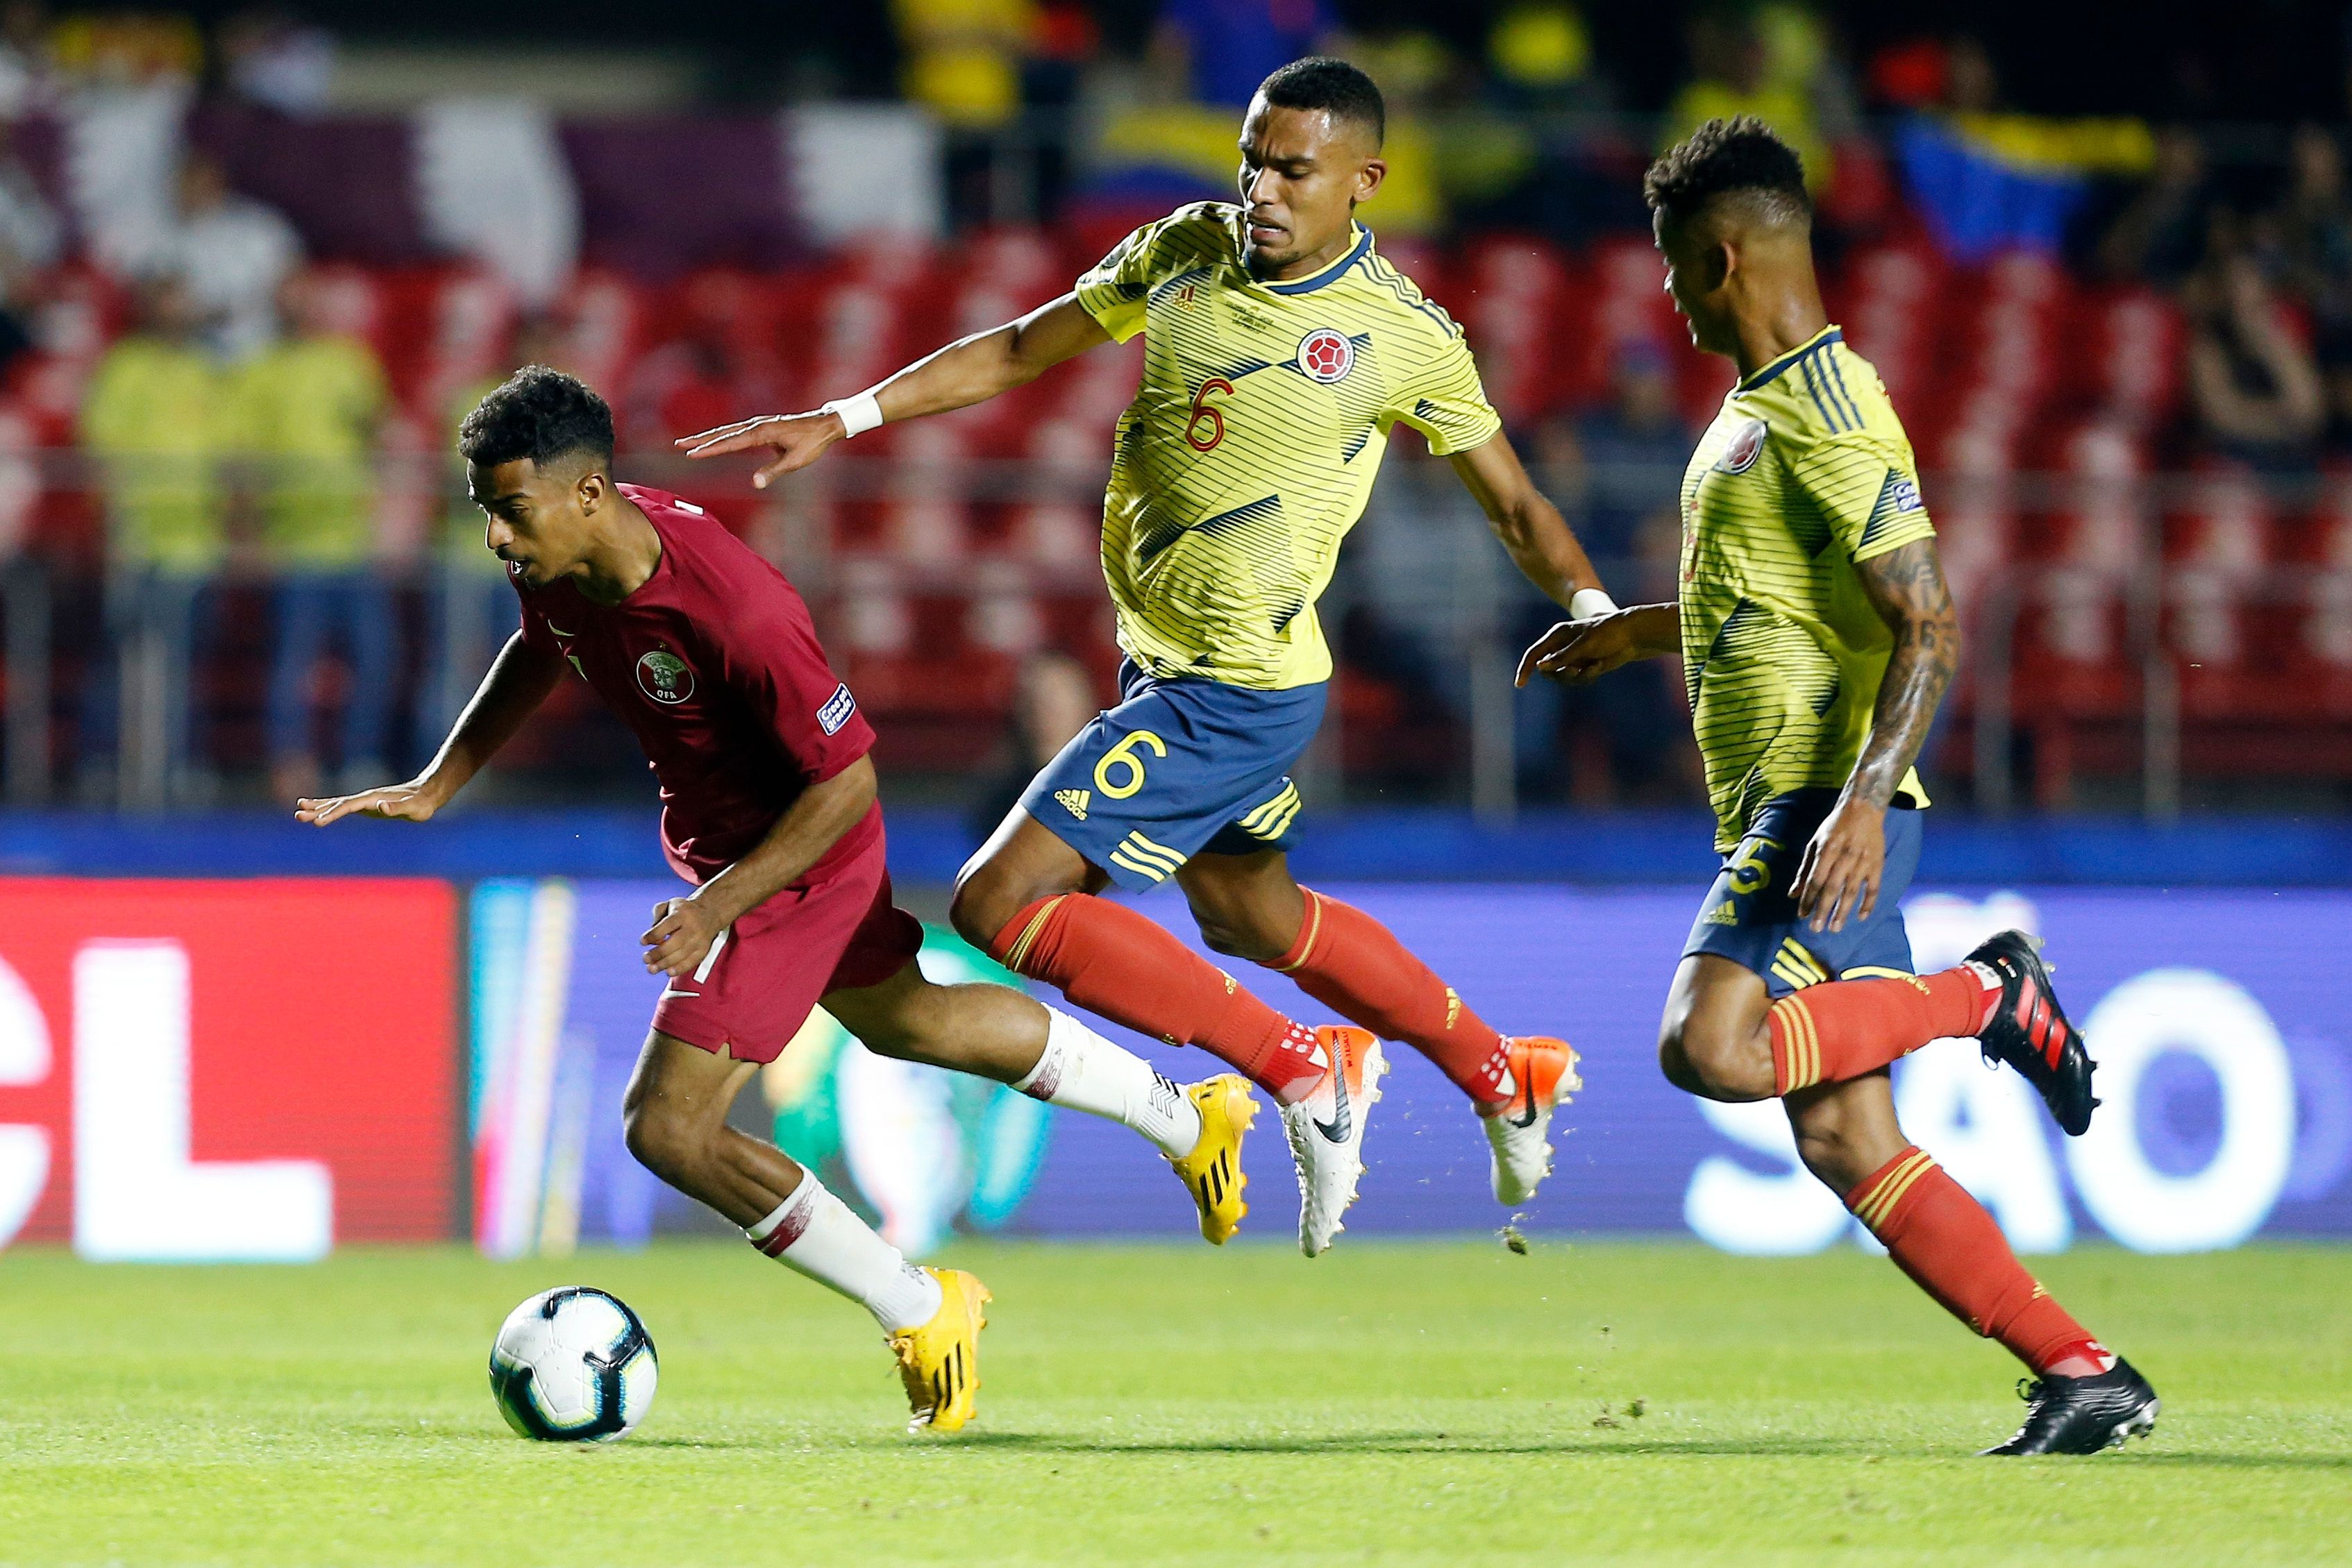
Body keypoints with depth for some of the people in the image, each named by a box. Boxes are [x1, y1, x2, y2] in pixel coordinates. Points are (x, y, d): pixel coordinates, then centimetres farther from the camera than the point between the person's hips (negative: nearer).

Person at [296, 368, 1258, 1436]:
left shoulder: (734, 610, -39)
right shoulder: (558, 560, -15)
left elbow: (847, 779, -29)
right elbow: (541, 649, 11)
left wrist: (721, 906, -34)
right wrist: (438, 785, 4)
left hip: (795, 859, -9)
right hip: (712, 837, 9)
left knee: (667, 1129, -12)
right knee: (898, 1019, 30)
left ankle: (920, 1315, 6)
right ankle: (1190, 1118, 50)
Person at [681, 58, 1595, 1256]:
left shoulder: (1404, 337, -16)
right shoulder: (1186, 251, -1)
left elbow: (1512, 504, -3)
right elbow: (1022, 350, 10)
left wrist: (1593, 609, -17)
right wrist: (840, 422, 6)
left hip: (1234, 695, -8)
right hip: (1162, 664, 8)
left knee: (998, 906, -13)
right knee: (1251, 918, 27)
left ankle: (1303, 1072, -6)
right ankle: (1502, 1079, 44)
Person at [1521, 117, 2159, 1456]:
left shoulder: (1826, 413, -12)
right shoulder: (1765, 408, 19)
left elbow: (1931, 627, -19)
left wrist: (1864, 800, -29)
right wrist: (1640, 634, 38)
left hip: (1826, 803, -10)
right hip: (1780, 807, 10)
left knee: (1708, 1046, -27)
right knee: (1843, 1139, 3)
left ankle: (1989, 995, -8)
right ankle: (2086, 1376, 2)